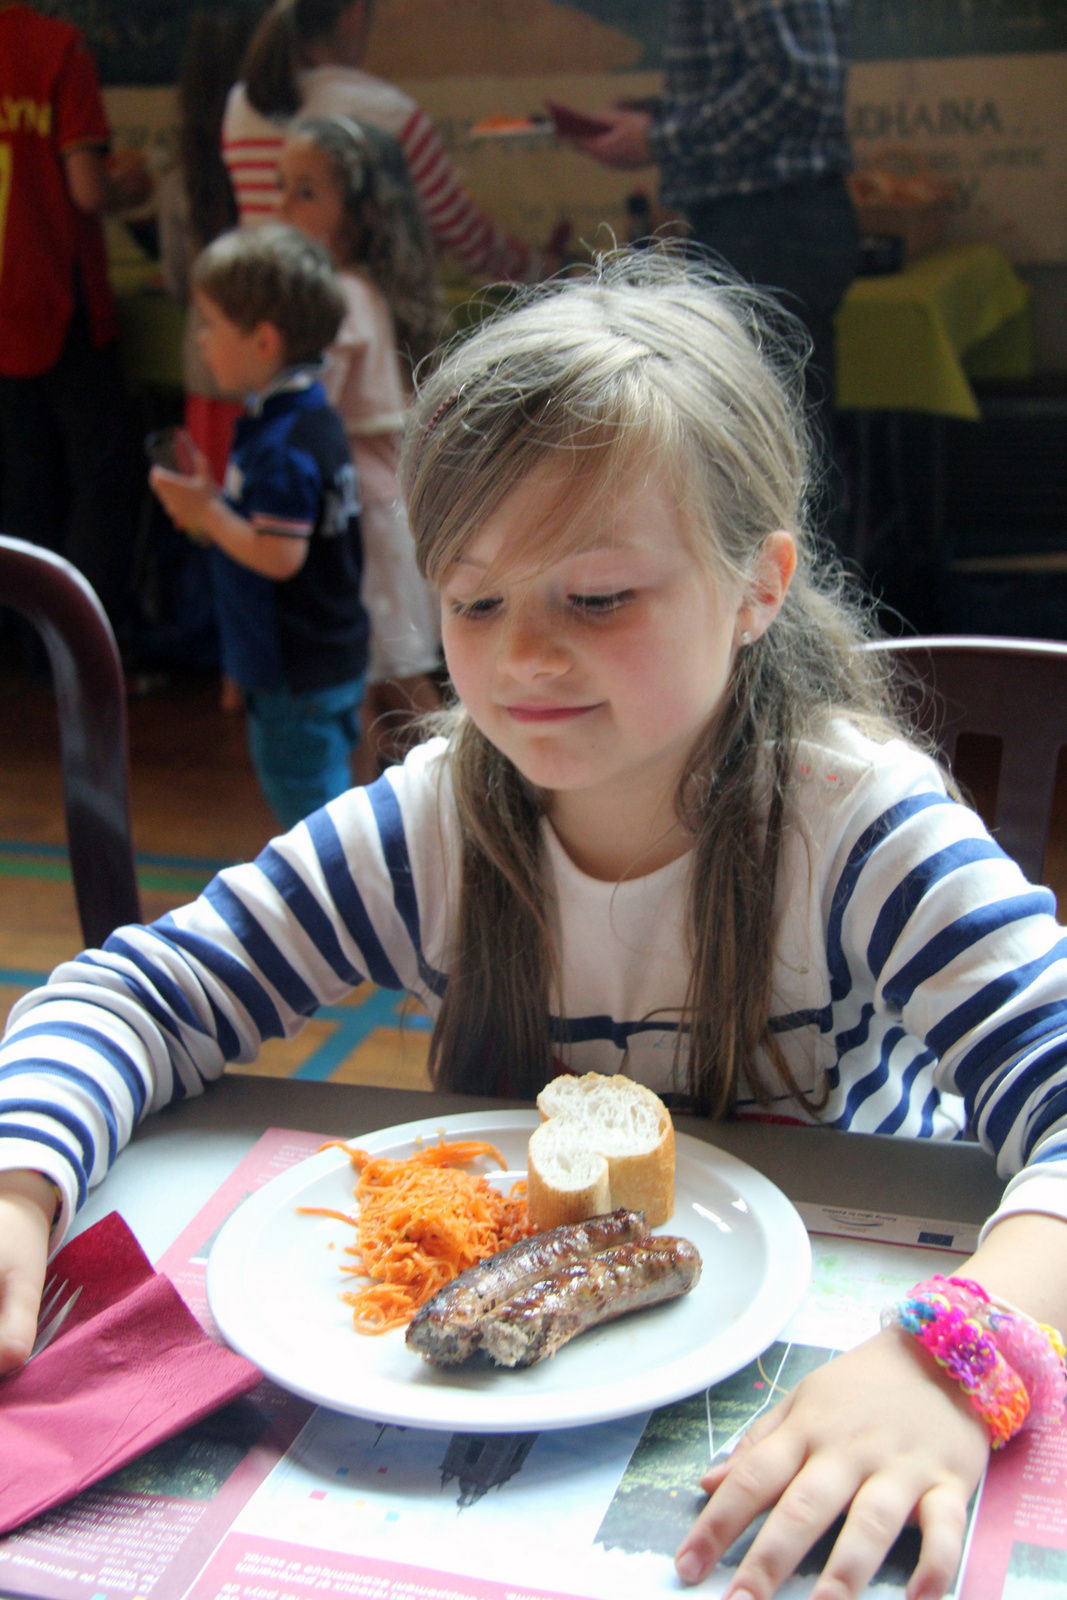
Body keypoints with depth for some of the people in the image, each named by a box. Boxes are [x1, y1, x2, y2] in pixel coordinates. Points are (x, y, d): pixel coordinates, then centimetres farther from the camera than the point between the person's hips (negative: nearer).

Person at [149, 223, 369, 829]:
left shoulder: (284, 444, -24)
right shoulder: (312, 417, 9)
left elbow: (279, 555, -28)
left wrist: (207, 513, -17)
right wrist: (214, 497, 7)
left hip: (299, 677, -10)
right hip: (330, 659, 10)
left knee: (306, 802, 0)